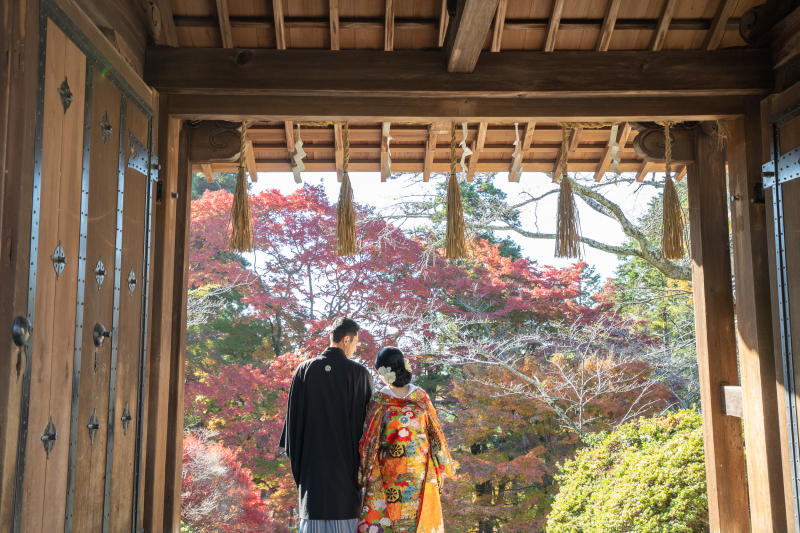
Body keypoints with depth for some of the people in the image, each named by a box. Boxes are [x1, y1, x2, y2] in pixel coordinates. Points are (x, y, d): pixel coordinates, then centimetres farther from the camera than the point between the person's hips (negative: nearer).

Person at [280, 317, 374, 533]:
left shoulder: (304, 369, 0)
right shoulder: (359, 373, -8)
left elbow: (294, 413, 4)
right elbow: (367, 418, -5)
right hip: (347, 457, -3)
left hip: (313, 455, 3)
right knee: (346, 508, 4)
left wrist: (296, 455, 13)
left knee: (314, 508, 9)